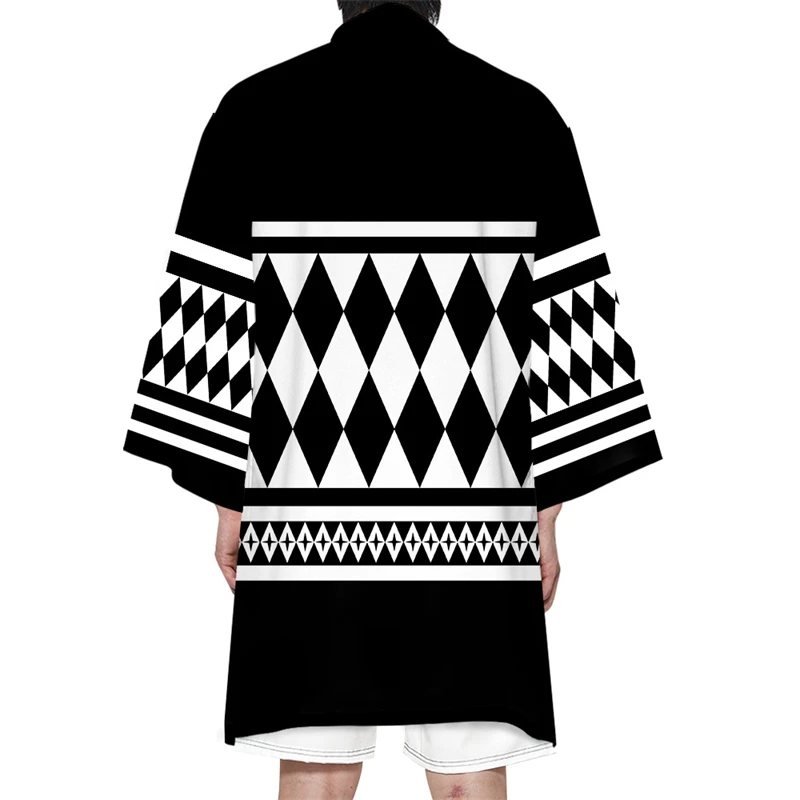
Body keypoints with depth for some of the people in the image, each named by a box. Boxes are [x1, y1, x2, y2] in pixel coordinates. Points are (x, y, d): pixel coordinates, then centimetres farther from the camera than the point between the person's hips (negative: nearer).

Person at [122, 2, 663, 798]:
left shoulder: (254, 110, 3)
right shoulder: (524, 115, 4)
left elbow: (210, 315, 0)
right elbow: (570, 323, 0)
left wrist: (227, 500, 8)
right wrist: (547, 515, 5)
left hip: (307, 505, 1)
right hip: (470, 515, 1)